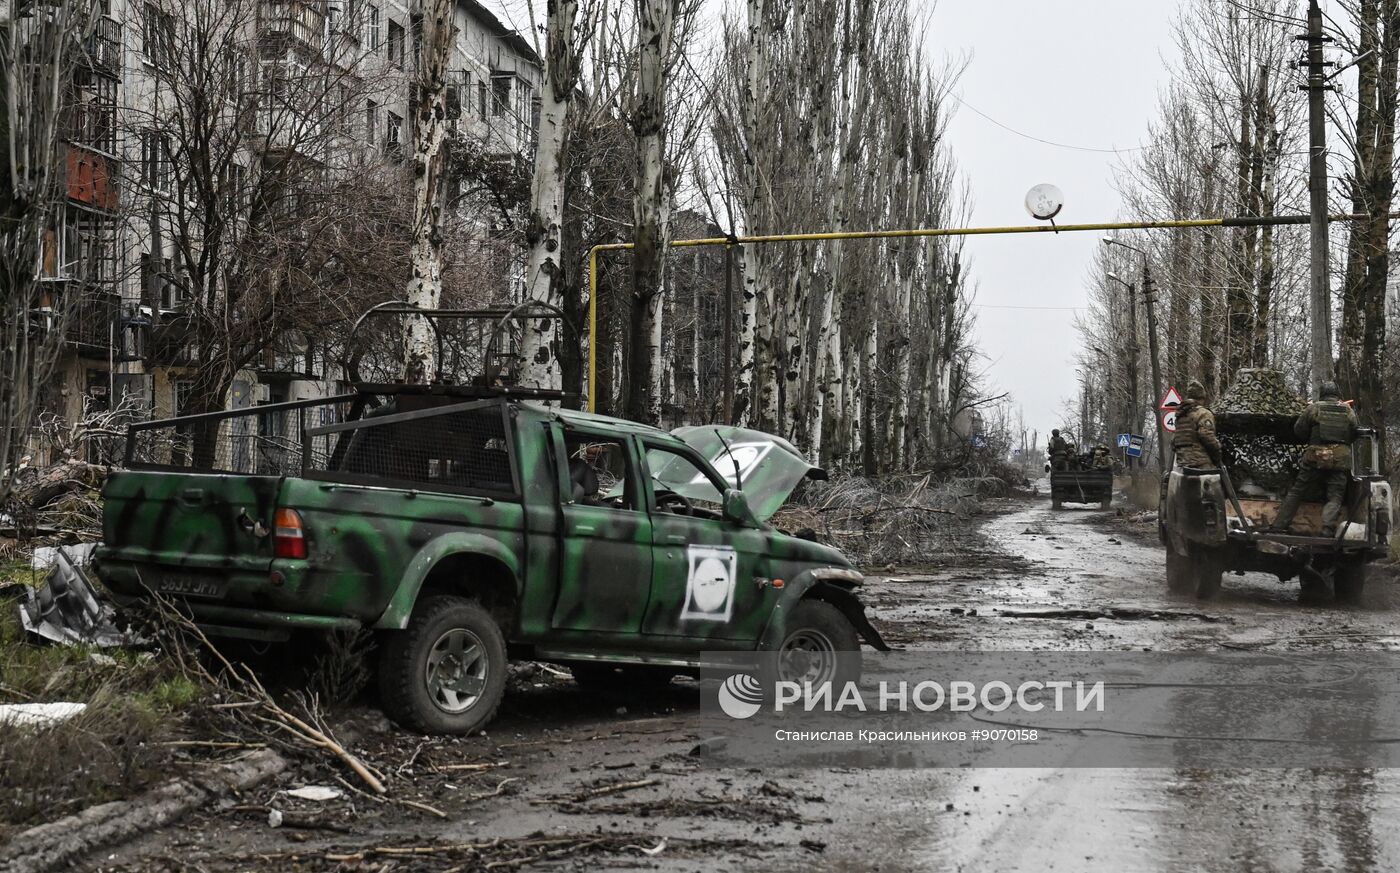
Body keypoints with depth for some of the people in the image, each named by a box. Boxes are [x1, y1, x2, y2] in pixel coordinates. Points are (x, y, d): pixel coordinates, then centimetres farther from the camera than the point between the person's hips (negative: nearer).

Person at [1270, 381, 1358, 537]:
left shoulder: (1314, 408, 1)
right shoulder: (1348, 411, 9)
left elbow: (1298, 430, 5)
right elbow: (1353, 435, 16)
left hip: (1316, 458, -1)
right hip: (1340, 459, 1)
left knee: (1295, 493, 7)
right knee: (1335, 497, 1)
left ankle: (1279, 526, 5)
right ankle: (1328, 529, -18)